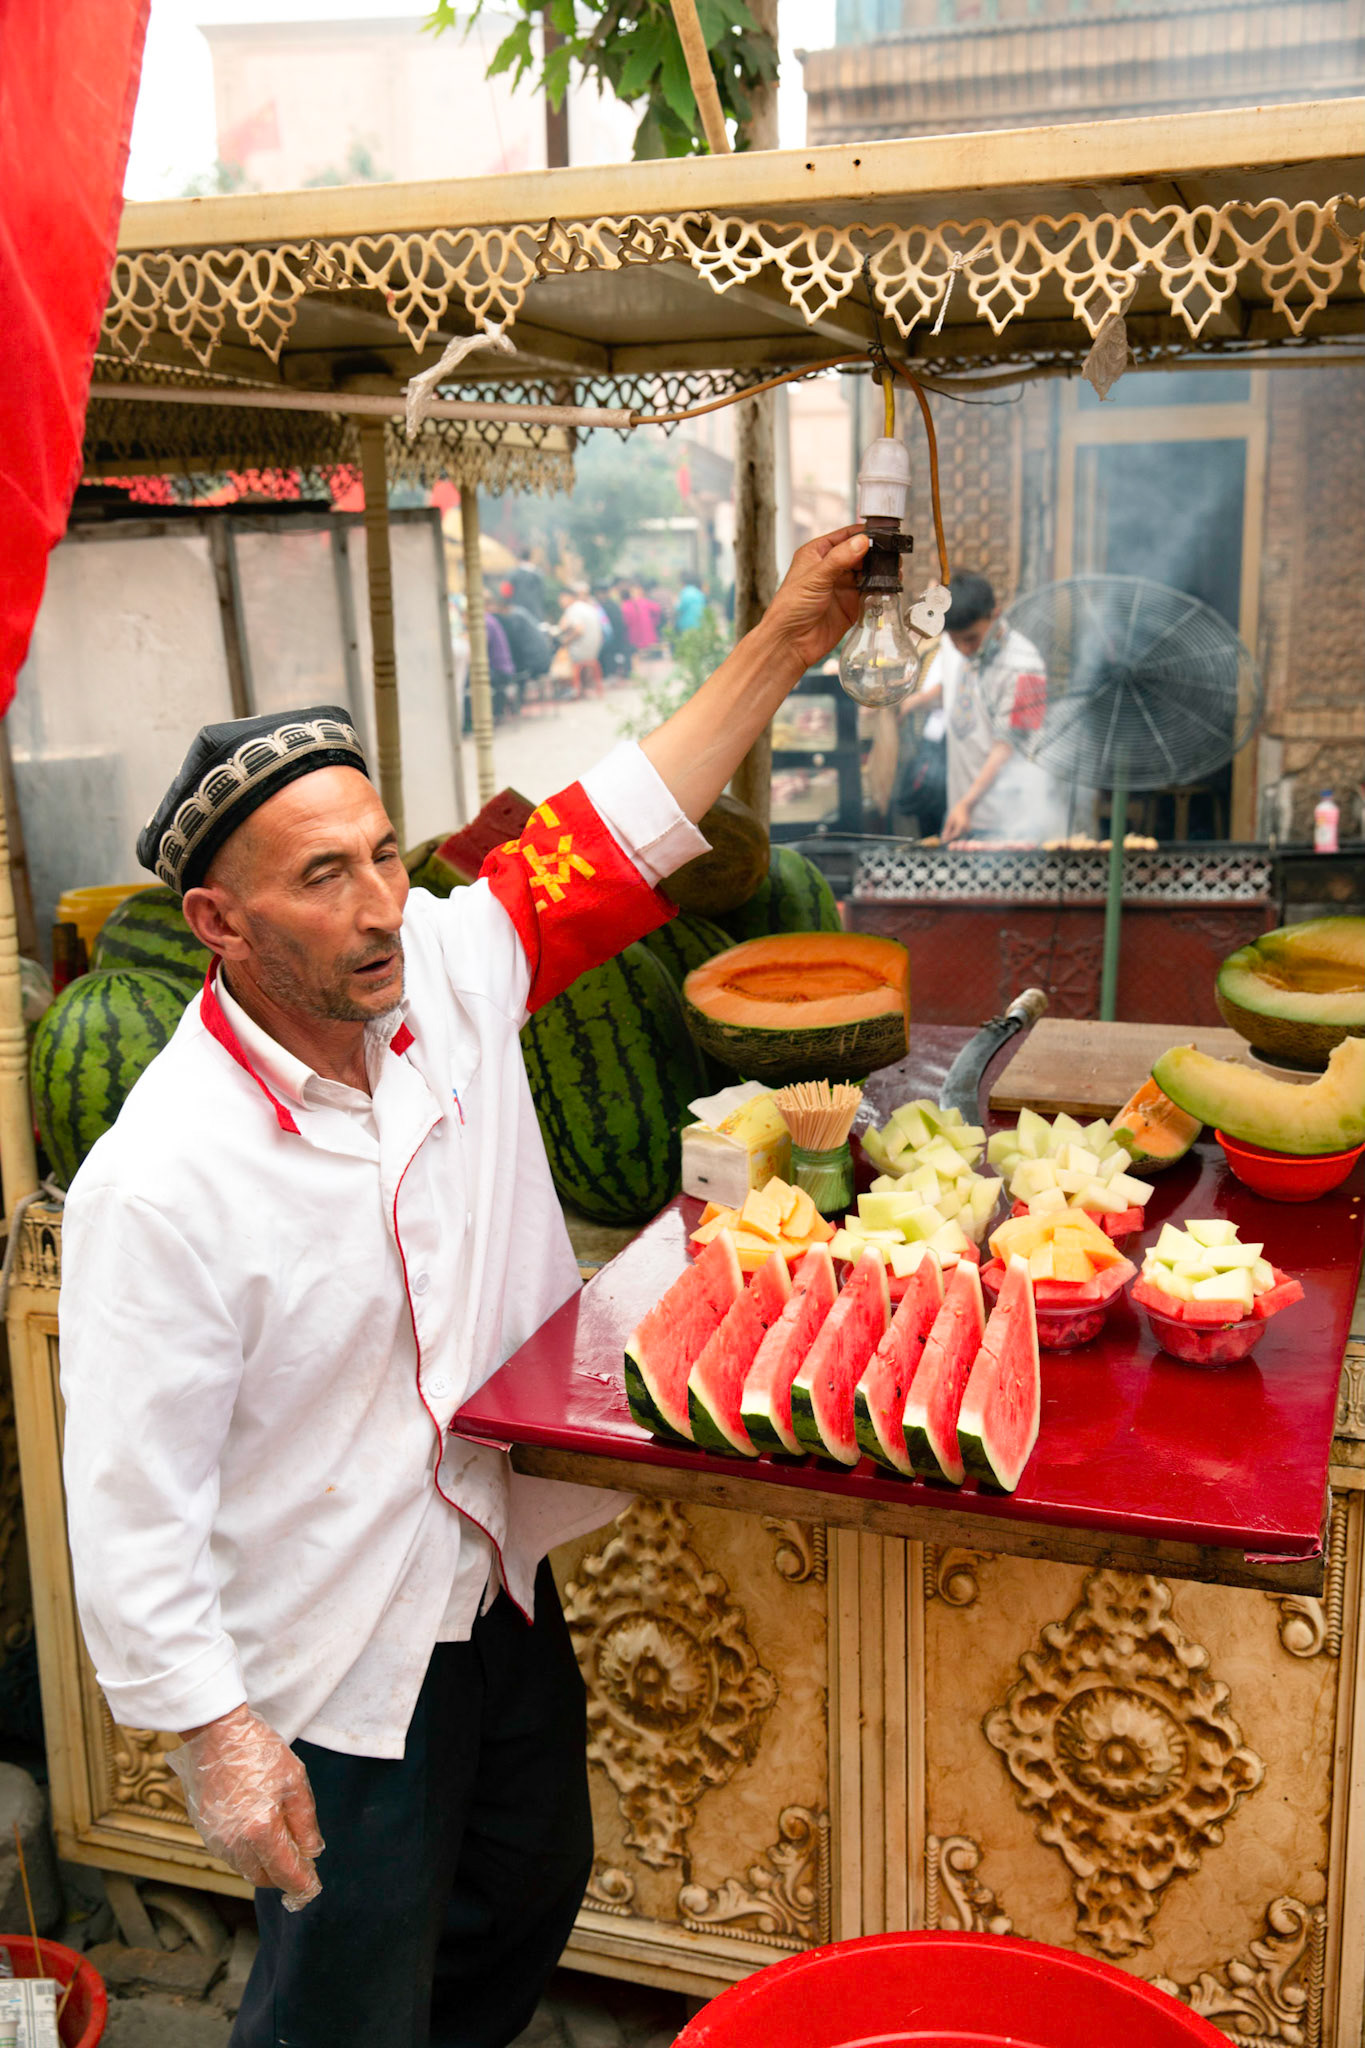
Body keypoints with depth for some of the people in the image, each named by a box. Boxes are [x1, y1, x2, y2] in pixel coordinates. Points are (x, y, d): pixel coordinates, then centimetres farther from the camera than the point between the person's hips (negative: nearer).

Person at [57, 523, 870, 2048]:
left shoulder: (446, 975, -10)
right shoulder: (161, 1181, -28)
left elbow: (615, 834, -2)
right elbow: (132, 1501, -23)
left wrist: (786, 639, -3)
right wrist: (215, 1736, -19)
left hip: (501, 1585, 7)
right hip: (328, 1668, -7)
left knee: (531, 1892, 27)